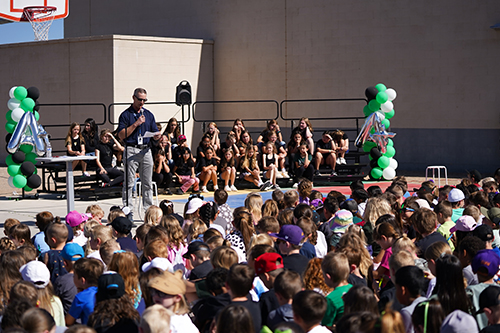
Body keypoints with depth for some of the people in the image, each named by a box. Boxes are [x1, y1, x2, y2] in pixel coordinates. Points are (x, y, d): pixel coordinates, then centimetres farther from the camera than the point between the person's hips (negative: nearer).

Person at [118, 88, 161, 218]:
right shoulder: (125, 115, 1)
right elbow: (121, 135, -8)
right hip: (131, 151, -4)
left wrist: (157, 136, -9)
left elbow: (155, 133, 16)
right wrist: (136, 124, -12)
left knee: (147, 183, 6)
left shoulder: (149, 114, 15)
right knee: (129, 183, -4)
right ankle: (128, 211, -2)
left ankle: (149, 209, 11)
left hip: (146, 150, 4)